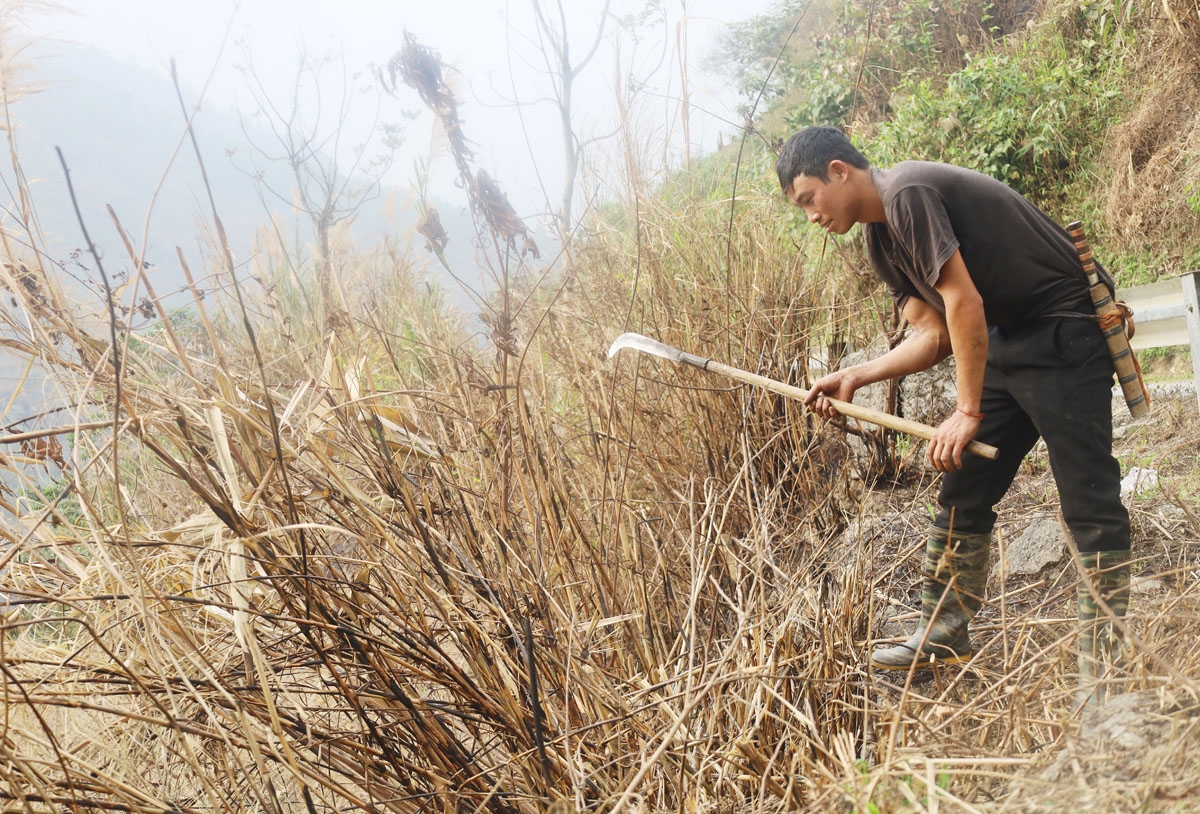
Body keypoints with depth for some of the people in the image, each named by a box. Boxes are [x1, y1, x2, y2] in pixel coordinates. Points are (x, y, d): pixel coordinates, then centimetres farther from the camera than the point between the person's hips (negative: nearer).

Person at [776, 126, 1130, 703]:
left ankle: (1106, 668, -4)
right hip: (1007, 340, 10)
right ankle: (944, 634, 20)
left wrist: (967, 412, -21)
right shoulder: (881, 243, 11)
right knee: (962, 493, 10)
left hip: (1066, 330, -10)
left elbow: (963, 302, -23)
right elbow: (934, 334, 9)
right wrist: (857, 376, -2)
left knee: (1088, 503, -9)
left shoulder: (908, 192, -19)